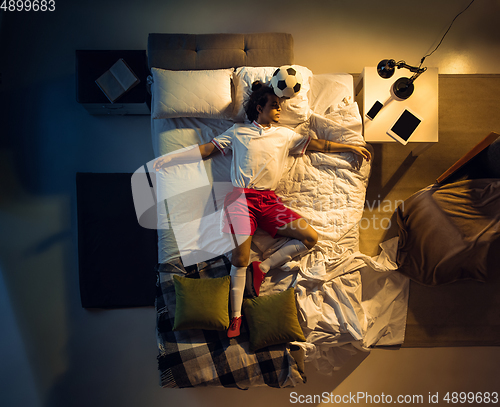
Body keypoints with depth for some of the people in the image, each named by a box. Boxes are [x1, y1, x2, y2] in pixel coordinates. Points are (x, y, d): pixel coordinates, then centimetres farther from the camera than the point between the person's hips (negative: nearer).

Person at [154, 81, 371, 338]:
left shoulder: (285, 134, 21)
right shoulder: (238, 132, 16)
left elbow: (315, 144, 23)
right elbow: (207, 149, 15)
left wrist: (351, 147, 22)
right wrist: (173, 157, 8)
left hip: (269, 200, 4)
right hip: (241, 197, -3)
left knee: (311, 237, -10)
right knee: (240, 258, -17)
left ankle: (262, 268, -3)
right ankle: (236, 317, -2)